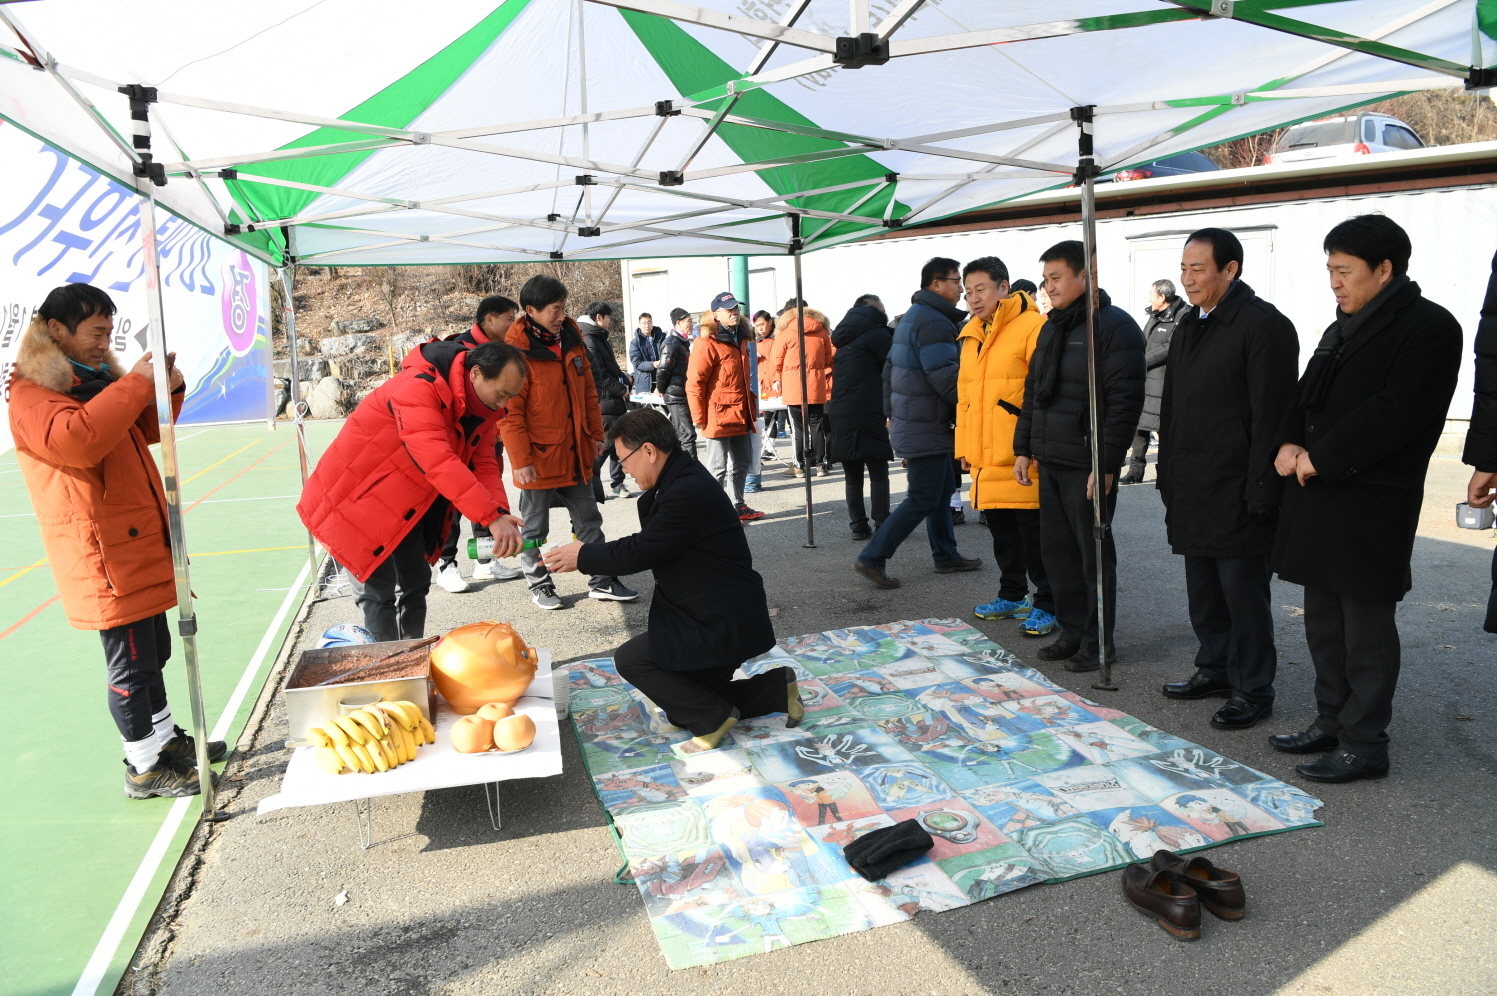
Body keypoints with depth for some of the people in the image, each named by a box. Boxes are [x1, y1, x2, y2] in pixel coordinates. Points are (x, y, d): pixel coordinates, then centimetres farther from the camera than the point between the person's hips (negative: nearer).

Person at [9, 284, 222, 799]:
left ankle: (166, 738, 34)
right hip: (105, 559, -9)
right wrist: (134, 384, -26)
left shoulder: (94, 379, 16)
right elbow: (76, 440, -32)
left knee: (154, 653, 20)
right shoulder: (33, 393, -12)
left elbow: (145, 431, 25)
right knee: (131, 664, -1)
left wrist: (168, 389, 6)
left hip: (141, 544, 9)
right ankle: (143, 768, 12)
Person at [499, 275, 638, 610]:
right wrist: (520, 460, -17)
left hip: (575, 453, 7)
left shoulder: (570, 338, 6)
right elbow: (510, 412, -15)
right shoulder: (517, 351, -15)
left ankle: (601, 581, 22)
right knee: (534, 527, 9)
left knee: (589, 519, 12)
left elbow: (587, 390, 13)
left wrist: (596, 434, 11)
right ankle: (539, 585, 25)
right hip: (538, 458, -6)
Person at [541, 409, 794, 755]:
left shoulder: (690, 491, -25)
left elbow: (638, 553, -21)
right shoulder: (683, 479, 8)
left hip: (724, 624, -11)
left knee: (630, 659, -11)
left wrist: (583, 555, -9)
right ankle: (778, 689, 20)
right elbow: (644, 547, 13)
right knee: (692, 697, 18)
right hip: (717, 613, 11)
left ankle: (712, 717, -1)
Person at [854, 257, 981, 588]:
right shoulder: (934, 322, -18)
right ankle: (872, 558, -2)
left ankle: (946, 556, 28)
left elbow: (891, 368, 20)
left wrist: (892, 412, 23)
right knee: (921, 500, -5)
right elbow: (946, 377, -24)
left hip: (908, 421, 11)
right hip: (926, 428, -11)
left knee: (942, 489, 19)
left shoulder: (911, 317, 15)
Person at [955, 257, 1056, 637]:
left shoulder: (1032, 327, -9)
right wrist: (964, 448, 19)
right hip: (985, 458, 8)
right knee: (1000, 528, 17)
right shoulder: (970, 335, 16)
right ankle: (1012, 595, 32)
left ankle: (1047, 605, 12)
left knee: (1033, 531, -1)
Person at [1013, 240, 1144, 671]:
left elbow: (1125, 401, -16)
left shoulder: (1114, 326, -10)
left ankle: (1097, 641, 14)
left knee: (1093, 553, 2)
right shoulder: (1052, 328, 16)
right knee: (1056, 550, 13)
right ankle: (1072, 630, 26)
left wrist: (1107, 464, -19)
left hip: (1088, 466, -8)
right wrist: (1023, 448, 15)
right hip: (1049, 462, 8)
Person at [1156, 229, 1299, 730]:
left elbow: (1271, 415, -17)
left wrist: (1260, 491, -19)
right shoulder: (1188, 326, 15)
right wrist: (1168, 475, 16)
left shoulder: (1264, 325, -11)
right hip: (1191, 491, 8)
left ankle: (1252, 689, 13)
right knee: (1202, 590, 17)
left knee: (1243, 591, 0)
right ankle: (1216, 668, 32)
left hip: (1236, 494, -8)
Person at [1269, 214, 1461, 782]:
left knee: (1366, 629, -1)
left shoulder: (1428, 327, -9)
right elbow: (1309, 395, 18)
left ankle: (1364, 746, 10)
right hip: (1319, 498, 9)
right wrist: (1290, 443, -2)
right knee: (1323, 622, 16)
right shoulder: (1343, 328, 18)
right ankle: (1331, 724, 30)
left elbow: (1395, 411, -19)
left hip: (1371, 504, -9)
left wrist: (1320, 458, -17)